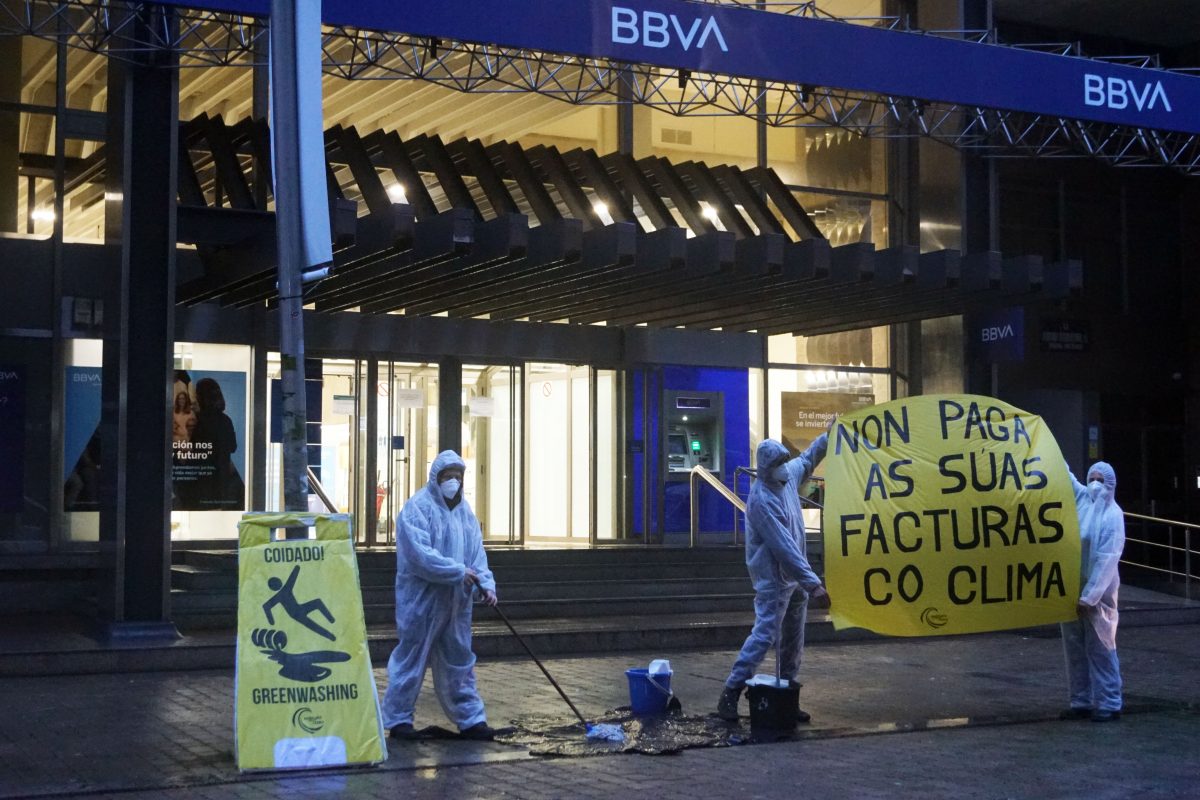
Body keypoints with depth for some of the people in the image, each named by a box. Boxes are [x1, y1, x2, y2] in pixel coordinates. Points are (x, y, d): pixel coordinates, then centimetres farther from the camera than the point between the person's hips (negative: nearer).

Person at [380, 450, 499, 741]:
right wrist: (458, 571, -22)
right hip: (421, 600, -7)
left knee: (458, 659, 11)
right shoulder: (417, 508, -12)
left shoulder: (464, 511, 11)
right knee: (412, 658, 1)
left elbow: (477, 552, 8)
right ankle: (398, 719, 11)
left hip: (456, 602, 7)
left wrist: (486, 583, -7)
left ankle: (470, 719, 17)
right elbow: (419, 554, -21)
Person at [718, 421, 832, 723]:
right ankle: (730, 695, -10)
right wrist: (811, 581, -26)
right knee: (764, 635, -13)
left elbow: (806, 461, 30)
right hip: (774, 581, -9)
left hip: (795, 579, 9)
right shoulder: (761, 499, -22)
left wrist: (825, 437, 27)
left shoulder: (788, 476, 4)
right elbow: (783, 546, -25)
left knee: (794, 641, 12)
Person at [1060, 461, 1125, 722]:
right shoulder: (1081, 499, 8)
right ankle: (1081, 702, 15)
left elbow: (1107, 559, -13)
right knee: (1074, 648, 8)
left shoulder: (1113, 515, -8)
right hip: (1070, 588, 6)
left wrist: (1089, 596, -17)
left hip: (1097, 593, -6)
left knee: (1100, 648, -2)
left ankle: (1109, 705, 4)